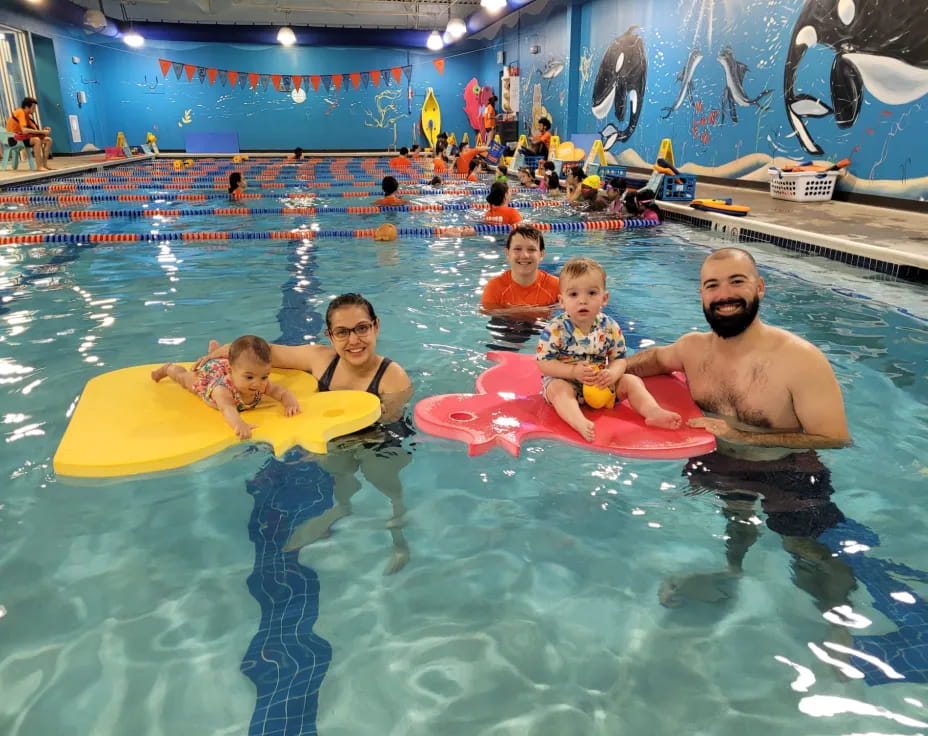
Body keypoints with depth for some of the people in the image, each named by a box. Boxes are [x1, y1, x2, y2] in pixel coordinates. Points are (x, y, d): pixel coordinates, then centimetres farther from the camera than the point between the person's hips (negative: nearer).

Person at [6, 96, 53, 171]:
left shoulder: (26, 114, 10)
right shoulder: (20, 112, -18)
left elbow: (34, 128, 6)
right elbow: (24, 130, -30)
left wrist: (43, 130, -14)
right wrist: (41, 132, -24)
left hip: (23, 136, 9)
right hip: (15, 138, -9)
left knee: (48, 140, -2)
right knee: (37, 140, -34)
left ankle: (45, 164, -9)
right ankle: (39, 166, -37)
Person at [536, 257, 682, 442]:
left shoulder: (610, 327, -4)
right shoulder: (556, 329, -15)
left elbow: (619, 359, 0)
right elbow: (544, 363, -16)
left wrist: (612, 374, -23)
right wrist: (573, 371, -28)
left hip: (602, 383, 5)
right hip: (563, 380, -4)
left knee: (632, 381, -7)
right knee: (558, 389, -35)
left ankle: (653, 412, -23)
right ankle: (582, 424, -58)